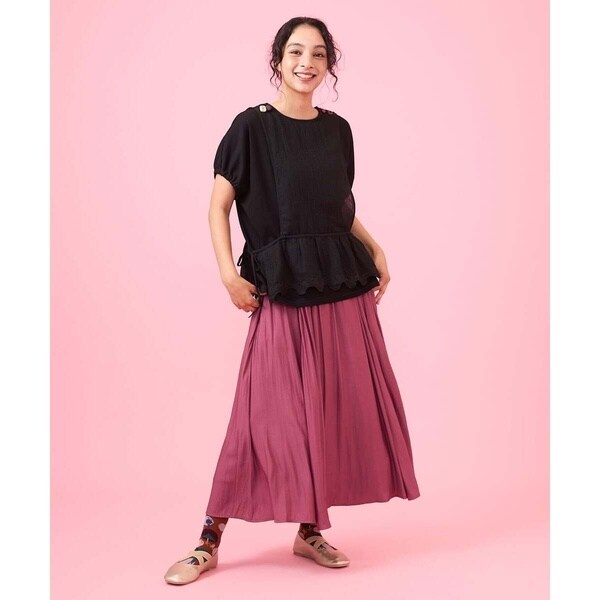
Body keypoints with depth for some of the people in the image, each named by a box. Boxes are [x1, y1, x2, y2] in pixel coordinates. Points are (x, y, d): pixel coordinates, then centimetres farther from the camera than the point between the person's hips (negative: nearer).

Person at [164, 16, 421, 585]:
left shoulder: (337, 129, 11)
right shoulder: (252, 127, -3)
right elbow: (218, 204, -3)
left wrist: (375, 249, 7)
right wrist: (229, 274, -13)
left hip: (344, 287, 5)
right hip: (283, 291, -5)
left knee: (337, 409, 6)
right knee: (266, 415, -5)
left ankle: (311, 529, 21)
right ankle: (209, 541, 6)